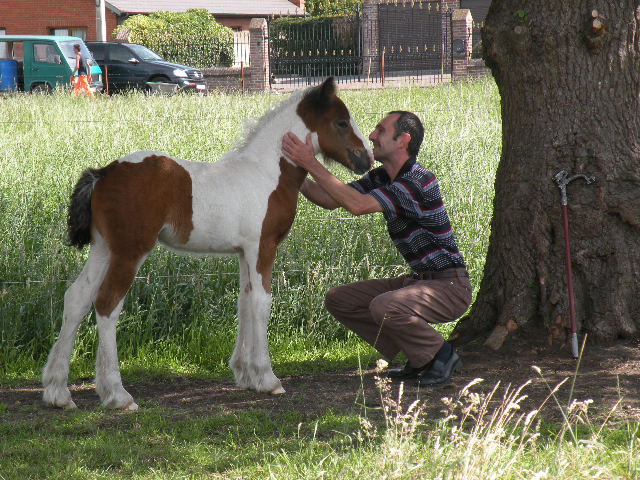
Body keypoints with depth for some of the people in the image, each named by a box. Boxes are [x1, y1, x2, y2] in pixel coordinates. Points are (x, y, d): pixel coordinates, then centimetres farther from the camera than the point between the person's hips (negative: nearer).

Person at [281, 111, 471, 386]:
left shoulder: (418, 181, -23)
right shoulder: (382, 178, 8)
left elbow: (358, 205, -32)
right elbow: (330, 200, 6)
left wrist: (312, 165, -30)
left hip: (450, 286, -10)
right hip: (418, 279, 10)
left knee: (384, 307, -34)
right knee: (339, 300, 6)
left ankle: (441, 356, -8)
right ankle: (420, 357, 9)